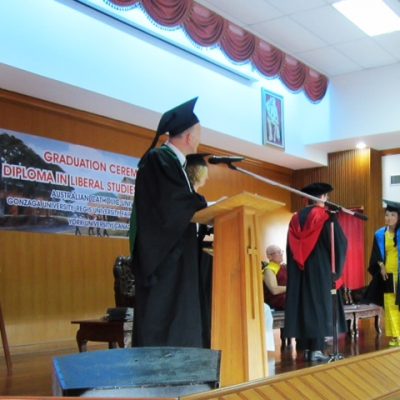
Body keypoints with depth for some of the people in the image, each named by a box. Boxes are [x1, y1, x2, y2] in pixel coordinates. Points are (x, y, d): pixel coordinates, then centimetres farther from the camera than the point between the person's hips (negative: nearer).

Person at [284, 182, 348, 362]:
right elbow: (340, 243, -8)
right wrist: (335, 269, 3)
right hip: (320, 269, -5)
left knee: (303, 305, 7)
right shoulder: (326, 216, -5)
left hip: (299, 270, 5)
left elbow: (291, 248, 12)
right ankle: (316, 349, -6)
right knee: (319, 306, -3)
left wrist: (297, 265, 16)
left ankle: (305, 348, 9)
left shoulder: (295, 218, 10)